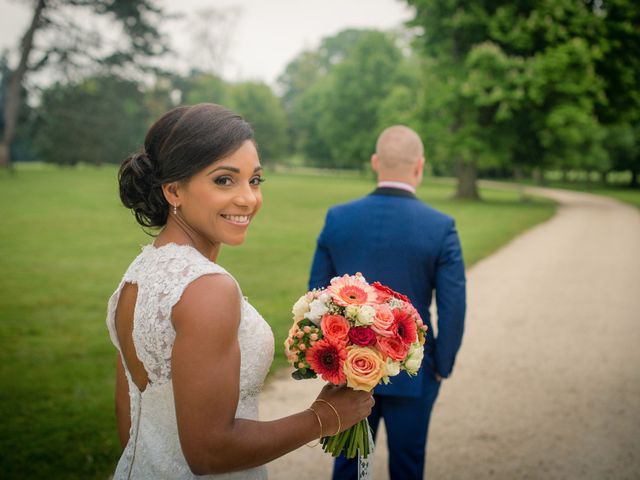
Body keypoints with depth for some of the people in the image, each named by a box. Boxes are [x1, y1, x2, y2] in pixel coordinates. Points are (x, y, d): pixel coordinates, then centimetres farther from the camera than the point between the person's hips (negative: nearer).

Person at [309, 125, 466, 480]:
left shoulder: (338, 218, -7)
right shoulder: (440, 227, -14)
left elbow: (318, 294, -1)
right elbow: (453, 309, -14)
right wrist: (442, 367, 0)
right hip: (410, 370, -2)